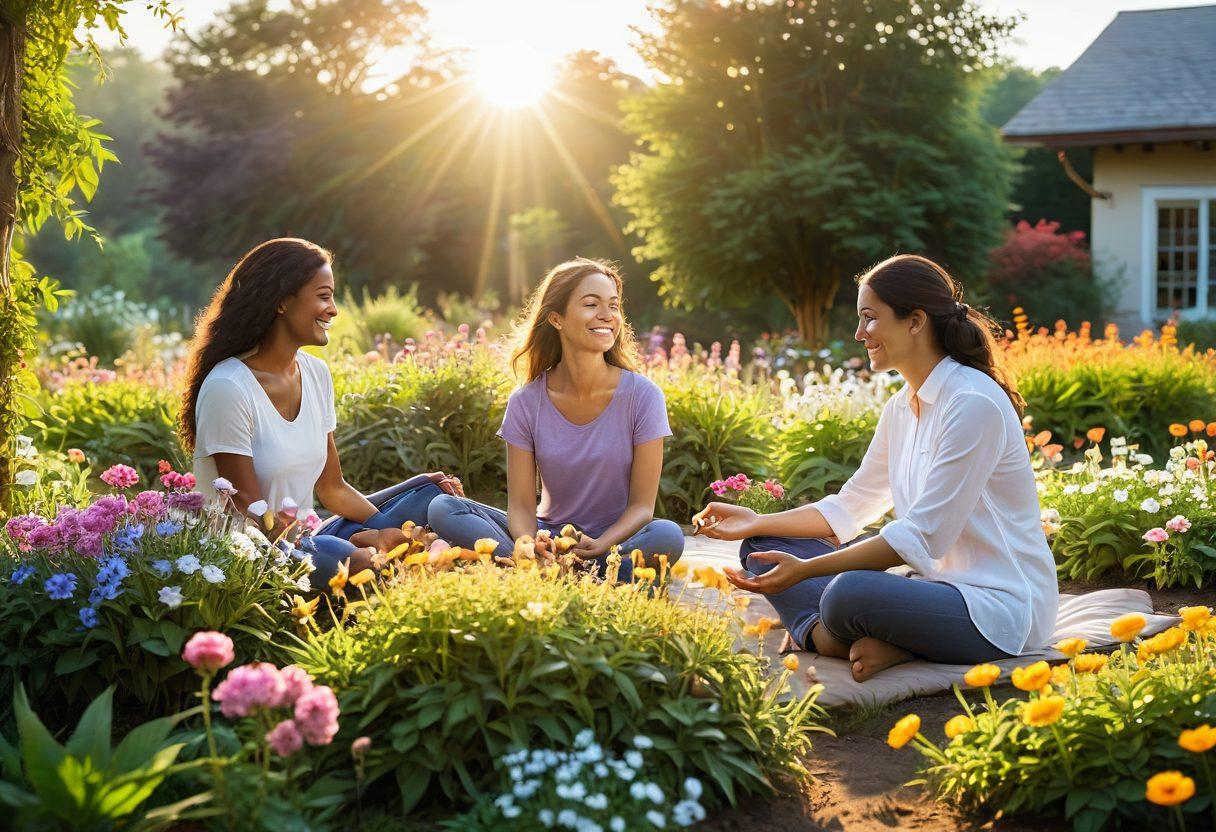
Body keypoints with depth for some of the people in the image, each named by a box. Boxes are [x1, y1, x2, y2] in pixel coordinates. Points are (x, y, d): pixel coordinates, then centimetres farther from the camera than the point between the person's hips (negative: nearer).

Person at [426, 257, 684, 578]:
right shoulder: (526, 402, -4)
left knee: (668, 536, -36)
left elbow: (641, 505, -8)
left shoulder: (643, 396, -8)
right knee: (442, 509, -19)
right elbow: (520, 504, -6)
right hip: (550, 536, 2)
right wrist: (531, 547, -30)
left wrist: (600, 546, -29)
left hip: (617, 540, -2)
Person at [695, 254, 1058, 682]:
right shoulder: (902, 406, 10)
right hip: (934, 581, 10)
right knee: (763, 548, 3)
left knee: (848, 594, -39)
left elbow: (922, 536, -23)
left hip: (998, 607, -9)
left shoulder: (974, 405, -19)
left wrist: (805, 570, -26)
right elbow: (850, 507, 17)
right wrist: (757, 523, 7)